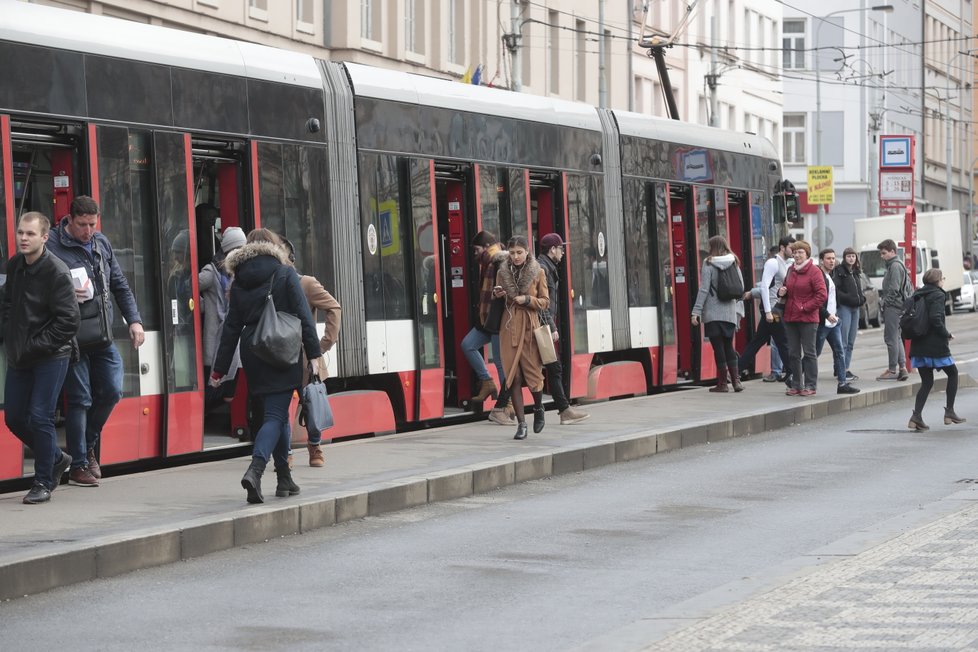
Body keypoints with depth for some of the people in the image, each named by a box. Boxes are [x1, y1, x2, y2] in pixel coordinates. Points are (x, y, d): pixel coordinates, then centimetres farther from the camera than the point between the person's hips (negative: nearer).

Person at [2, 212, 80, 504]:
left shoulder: (57, 272, -16)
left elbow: (69, 321, -18)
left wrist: (35, 346, -17)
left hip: (50, 357, -7)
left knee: (39, 417, -10)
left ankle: (43, 483, 3)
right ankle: (56, 458, 31)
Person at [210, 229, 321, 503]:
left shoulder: (239, 282, 9)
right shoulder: (285, 274, -2)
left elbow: (231, 327, 9)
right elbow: (303, 316, -7)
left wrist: (220, 368, 12)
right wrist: (314, 353, -5)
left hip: (253, 356, 4)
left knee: (277, 414, 16)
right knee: (275, 415, -6)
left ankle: (284, 478, 19)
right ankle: (255, 469, -27)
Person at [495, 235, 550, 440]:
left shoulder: (538, 272, 1)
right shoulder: (502, 272, 7)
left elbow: (545, 301, 3)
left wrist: (527, 299, -12)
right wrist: (496, 295, -5)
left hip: (530, 326, -2)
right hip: (509, 327, 2)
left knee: (533, 372, -3)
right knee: (513, 376, -3)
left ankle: (538, 409, 28)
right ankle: (521, 424, 1)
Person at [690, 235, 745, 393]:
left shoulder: (709, 264, -8)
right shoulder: (734, 263, 5)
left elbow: (704, 289, -12)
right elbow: (741, 287, 8)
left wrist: (696, 311, -11)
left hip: (713, 313, -4)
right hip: (730, 313, 4)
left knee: (718, 348, 0)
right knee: (729, 347, 13)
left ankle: (722, 383, 2)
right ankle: (736, 381, 5)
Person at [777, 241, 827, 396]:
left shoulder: (814, 271, -8)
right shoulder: (790, 270, 12)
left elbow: (822, 295, -13)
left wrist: (805, 307, -15)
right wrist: (782, 292, 3)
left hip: (808, 319, -7)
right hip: (790, 318, 7)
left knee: (809, 353, 0)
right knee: (793, 353, 9)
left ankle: (810, 385, 4)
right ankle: (796, 385, 16)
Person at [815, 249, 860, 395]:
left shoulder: (831, 276, 16)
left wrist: (835, 314, 14)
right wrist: (827, 315, -19)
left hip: (833, 321, 9)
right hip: (821, 322, -9)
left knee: (840, 351, 5)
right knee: (815, 353, -2)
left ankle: (843, 383, 6)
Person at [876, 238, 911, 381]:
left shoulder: (895, 266, -13)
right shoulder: (898, 265, 18)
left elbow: (894, 289, -20)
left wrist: (884, 303, -11)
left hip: (893, 306, -11)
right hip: (897, 306, 11)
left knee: (891, 338, -6)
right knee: (896, 338, 14)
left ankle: (892, 370, -4)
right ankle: (902, 368, 13)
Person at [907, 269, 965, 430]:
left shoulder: (917, 296, 12)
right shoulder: (938, 295, -9)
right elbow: (935, 318, -22)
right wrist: (947, 335, -10)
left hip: (919, 345, 6)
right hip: (935, 346, -6)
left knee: (927, 382, 11)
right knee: (952, 373, 14)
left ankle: (916, 416, -5)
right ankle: (950, 412, 12)